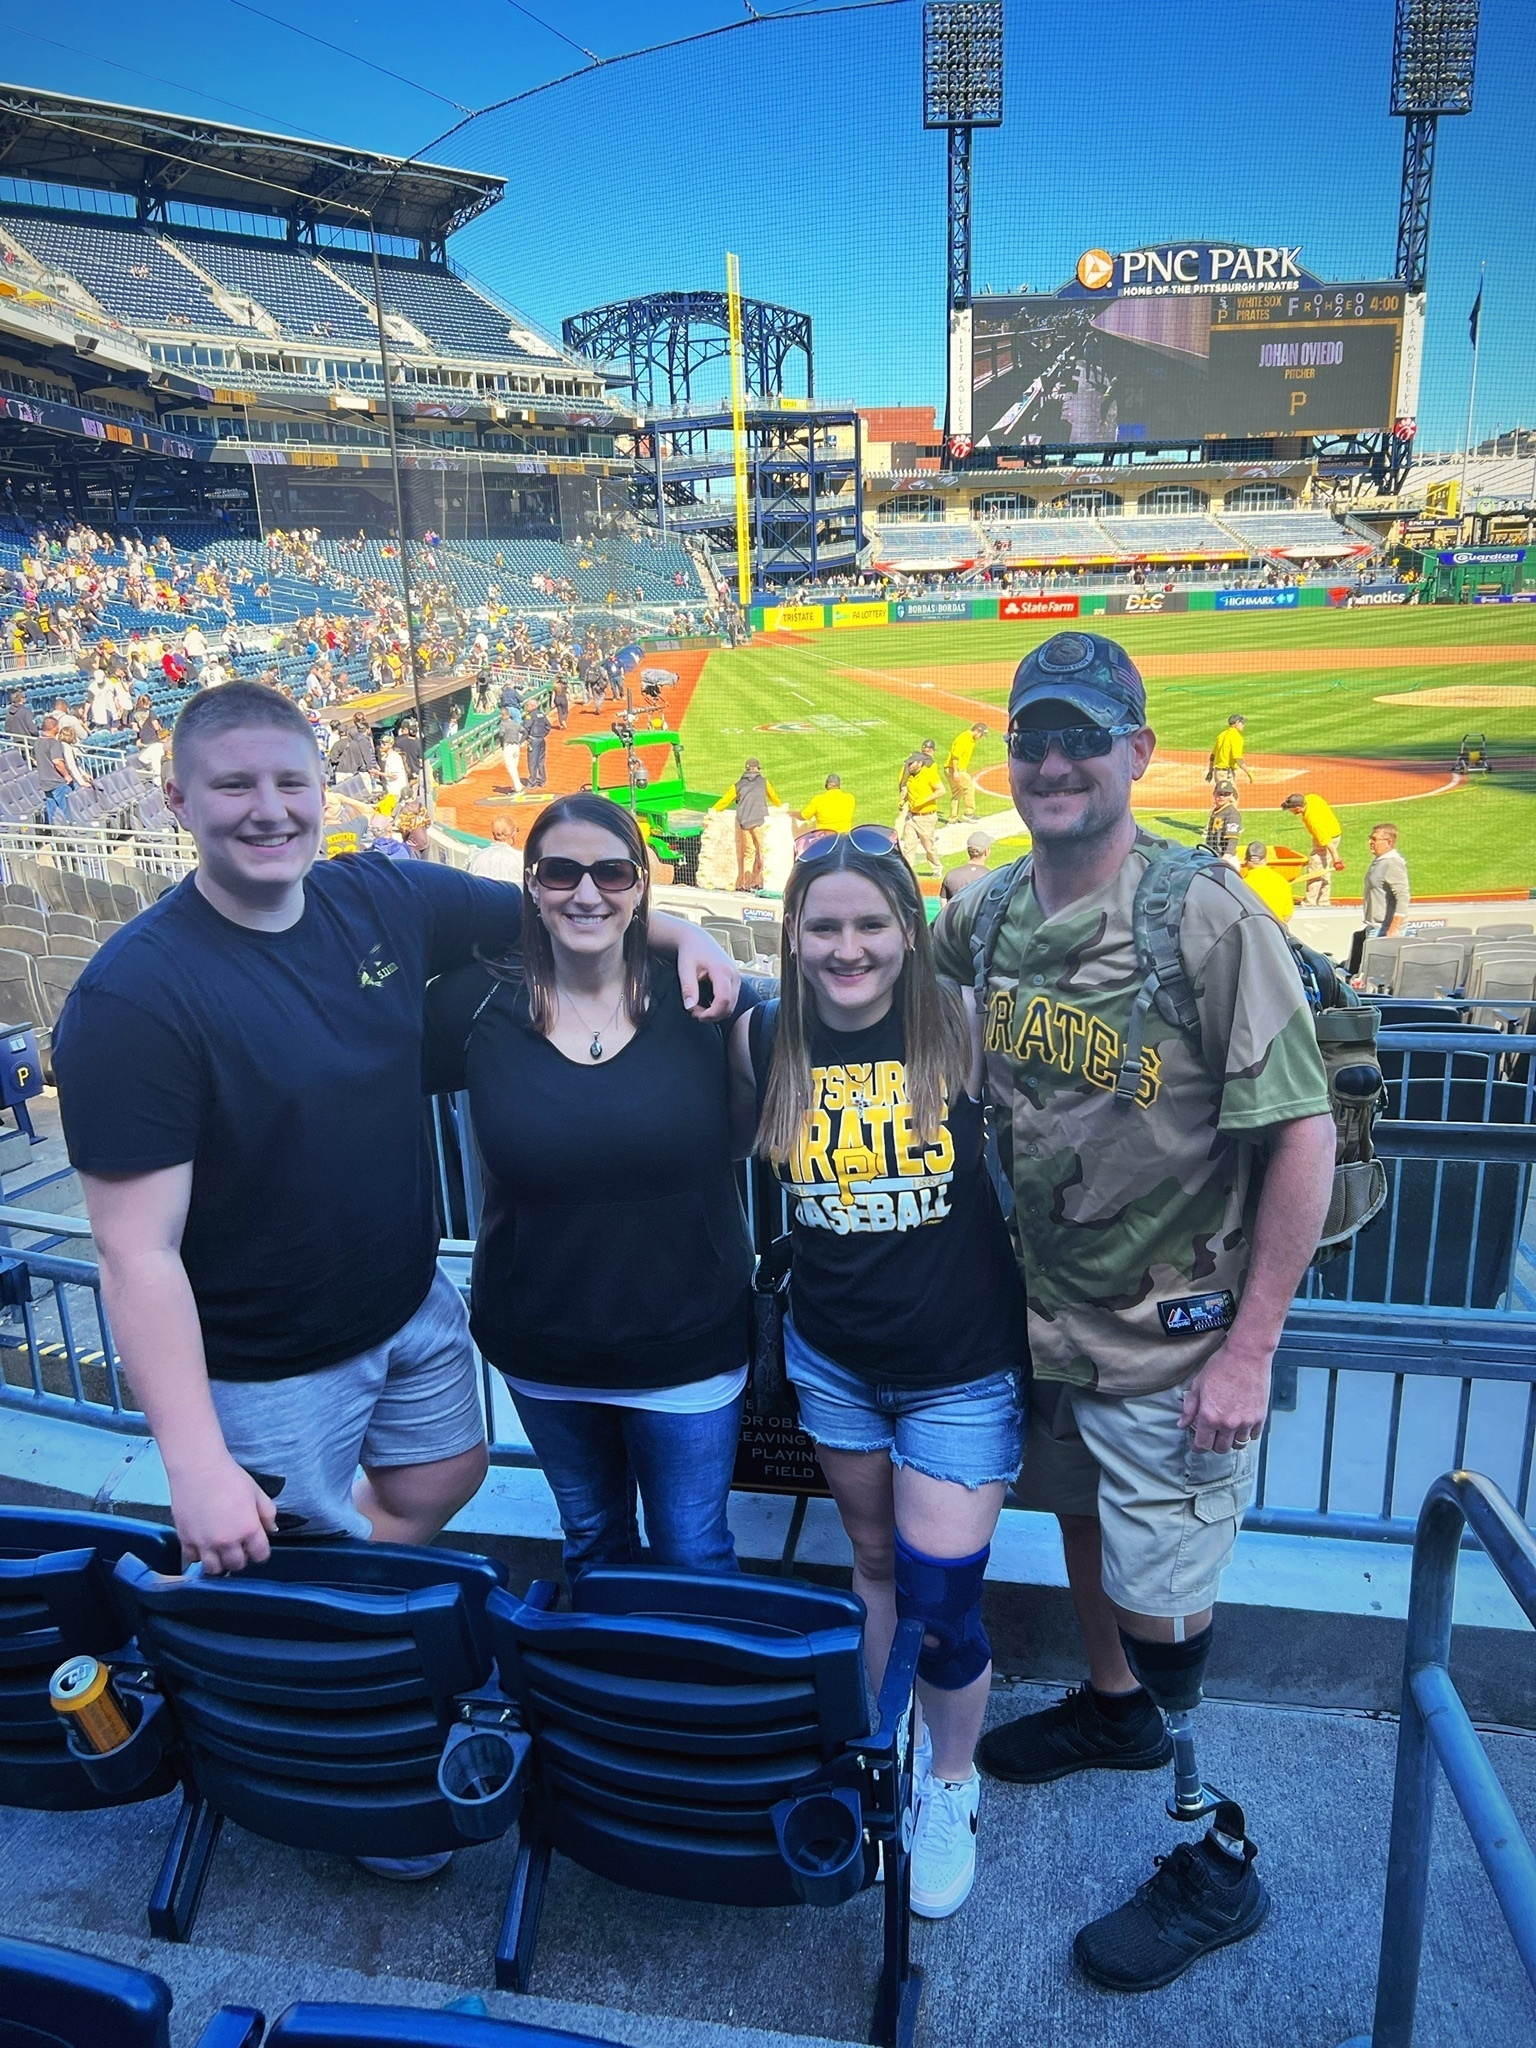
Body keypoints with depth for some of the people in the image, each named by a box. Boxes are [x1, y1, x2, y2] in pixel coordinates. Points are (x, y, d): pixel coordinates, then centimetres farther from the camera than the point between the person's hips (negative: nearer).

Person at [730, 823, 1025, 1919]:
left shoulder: (964, 1026, -16)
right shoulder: (764, 1040, -6)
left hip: (963, 1367, -3)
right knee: (872, 1561, 21)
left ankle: (953, 1787, 31)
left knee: (938, 1596, 1)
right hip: (832, 1356, 3)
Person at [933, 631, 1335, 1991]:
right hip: (1047, 1309, 6)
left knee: (1162, 1603, 5)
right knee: (1082, 1527, 26)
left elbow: (1304, 1137, -19)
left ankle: (1220, 1863, 31)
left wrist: (1249, 1350, -18)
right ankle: (1114, 1711, 55)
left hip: (1174, 1342, -6)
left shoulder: (1210, 920, -21)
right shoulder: (987, 915, -3)